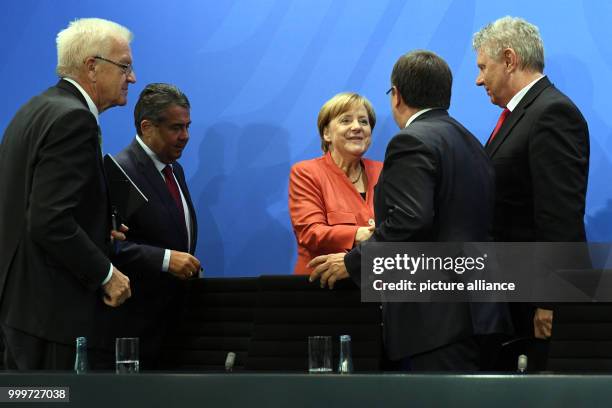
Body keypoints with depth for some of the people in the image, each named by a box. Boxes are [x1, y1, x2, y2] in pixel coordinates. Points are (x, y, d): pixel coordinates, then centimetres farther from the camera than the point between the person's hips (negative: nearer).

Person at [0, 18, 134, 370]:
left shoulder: (37, 109, 14)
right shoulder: (73, 119, -17)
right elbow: (50, 222, -24)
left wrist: (96, 233, 15)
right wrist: (105, 273, -14)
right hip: (50, 307, -10)